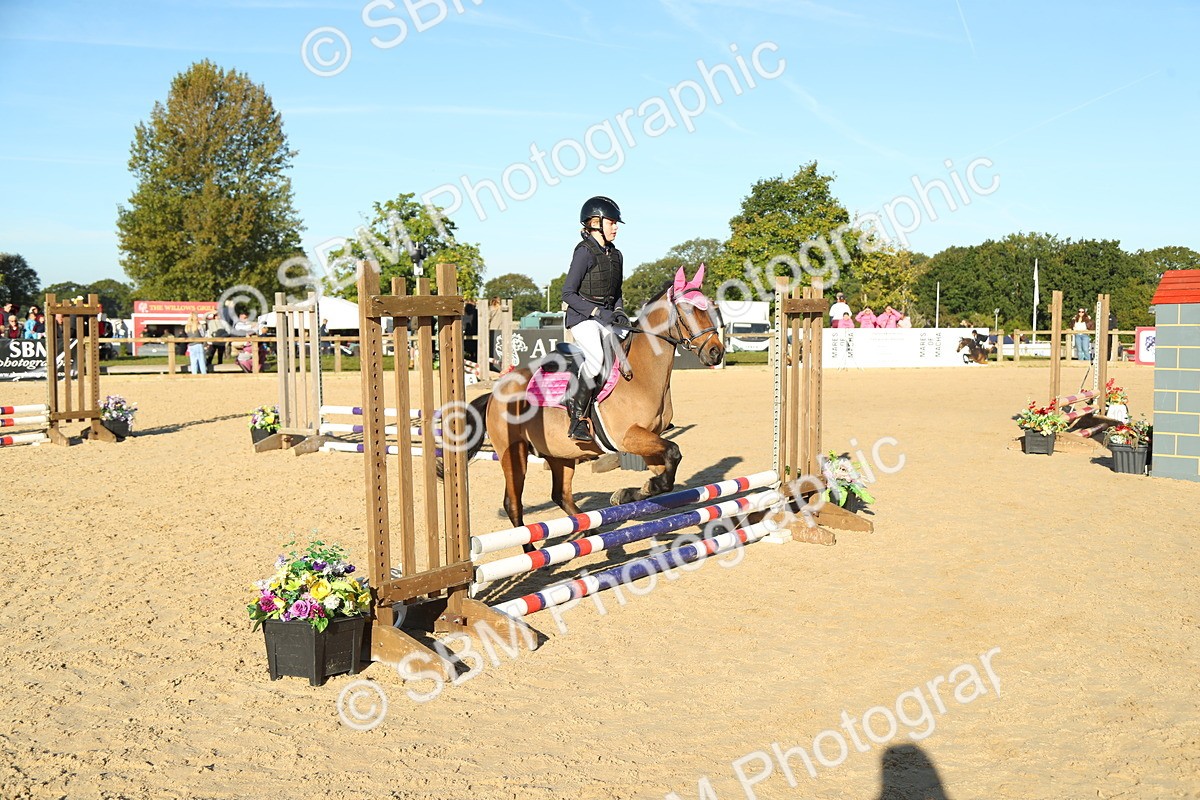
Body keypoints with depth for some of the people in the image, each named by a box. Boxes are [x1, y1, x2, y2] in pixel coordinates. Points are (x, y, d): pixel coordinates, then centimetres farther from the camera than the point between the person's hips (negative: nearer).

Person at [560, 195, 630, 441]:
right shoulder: (585, 252, -9)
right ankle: (578, 420, -20)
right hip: (583, 318, -8)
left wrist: (619, 312, 3)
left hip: (606, 319, 8)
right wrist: (599, 313, -18)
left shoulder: (616, 255, 14)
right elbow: (568, 294, -12)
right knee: (596, 359, -28)